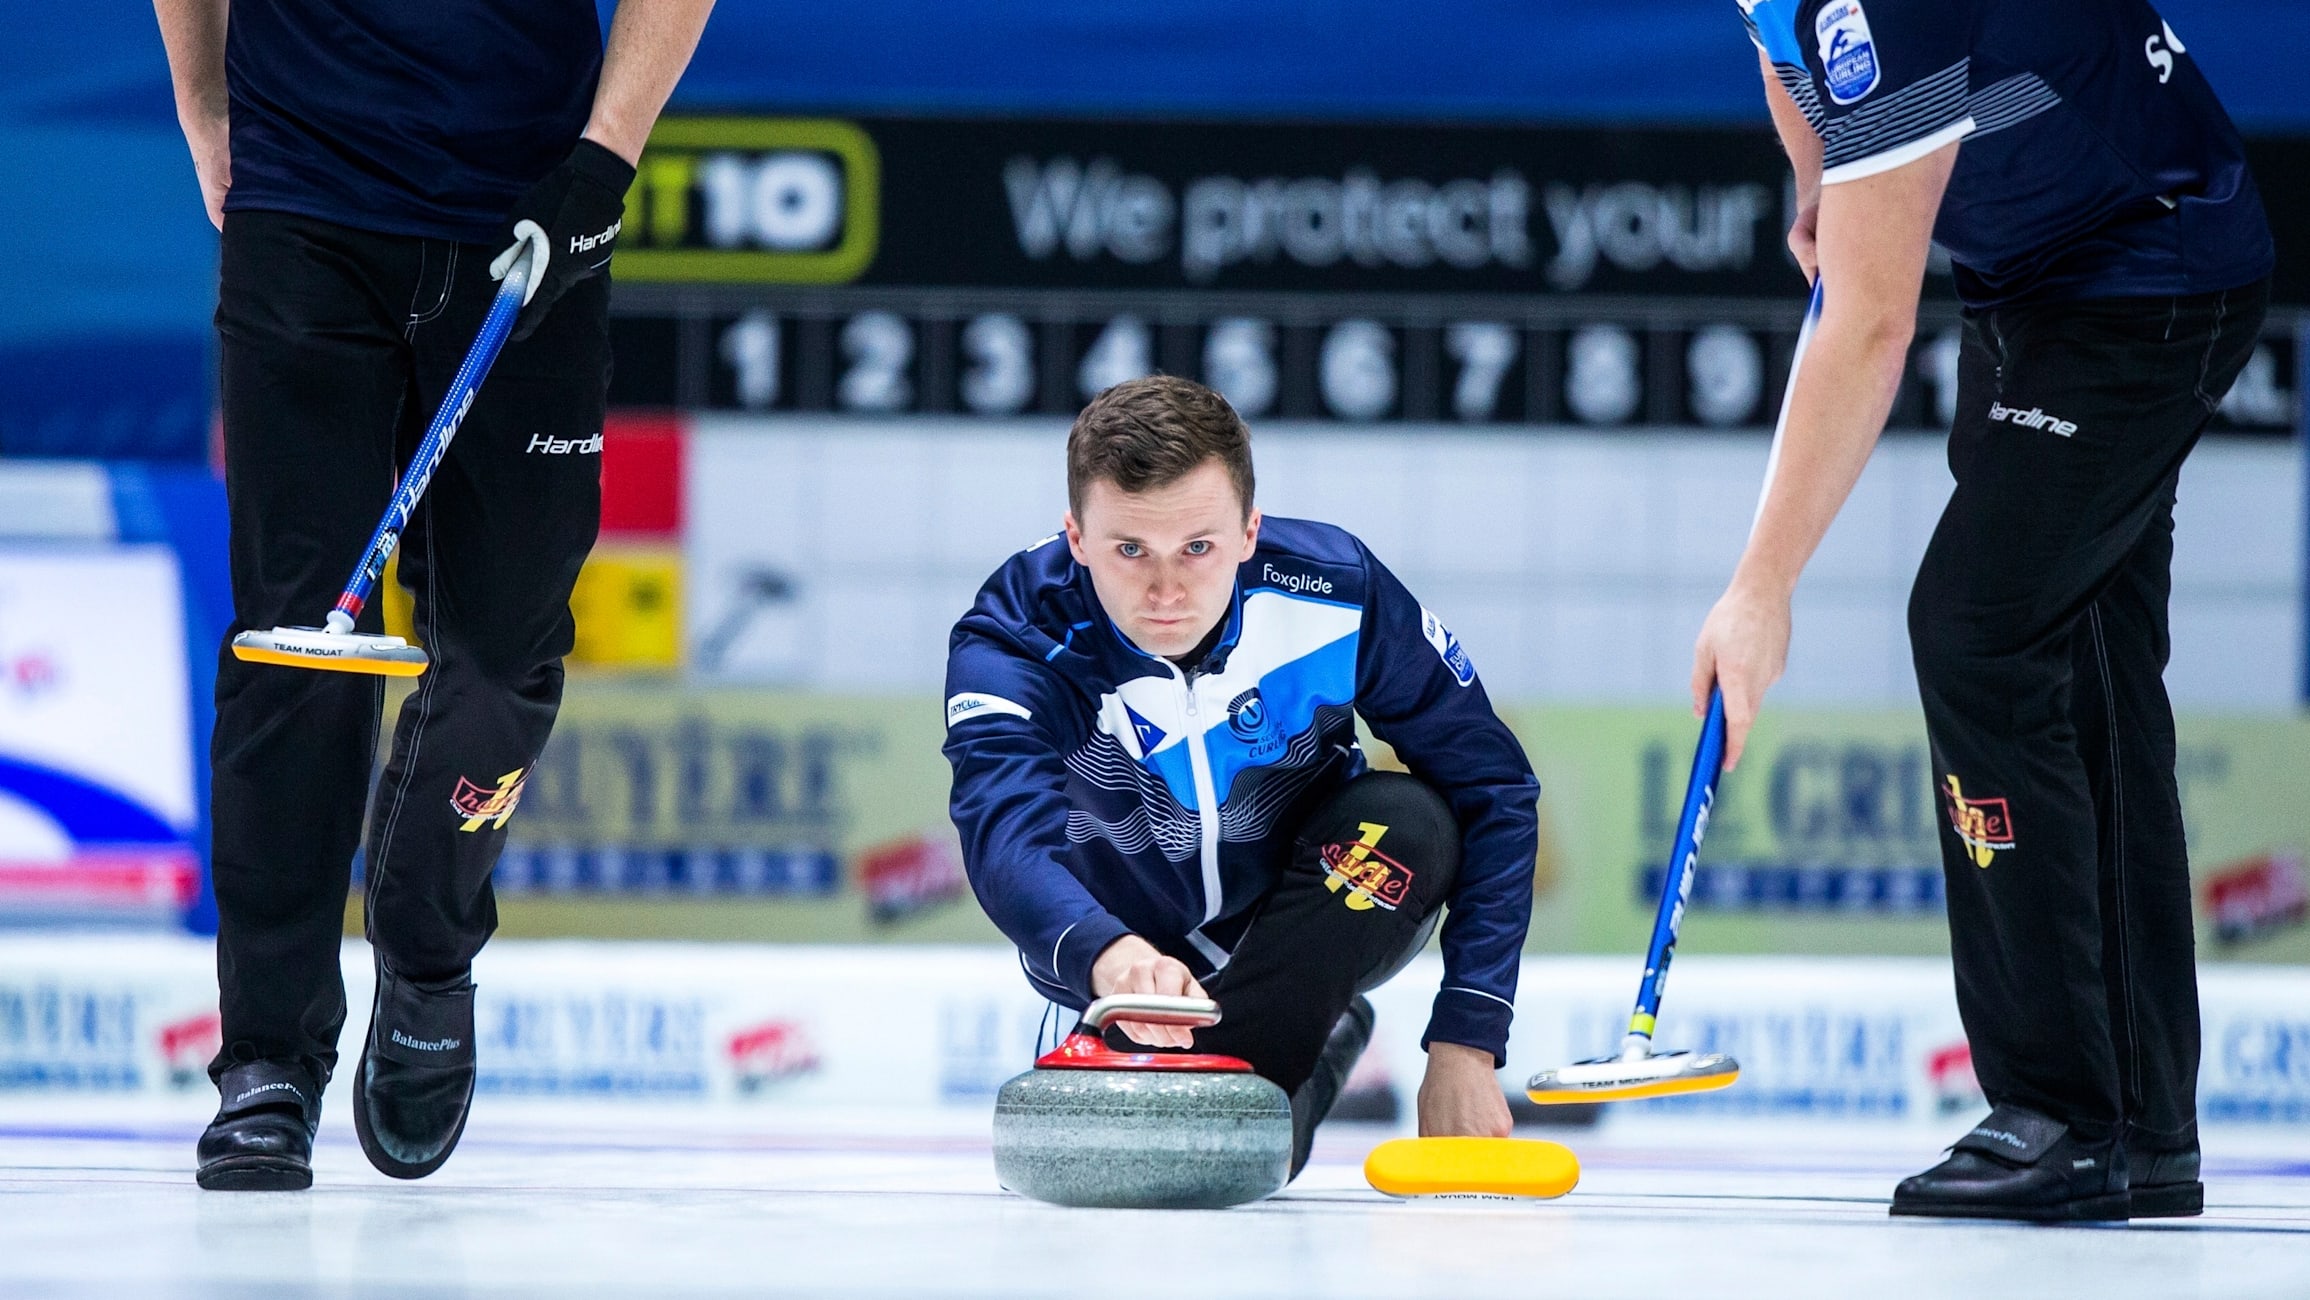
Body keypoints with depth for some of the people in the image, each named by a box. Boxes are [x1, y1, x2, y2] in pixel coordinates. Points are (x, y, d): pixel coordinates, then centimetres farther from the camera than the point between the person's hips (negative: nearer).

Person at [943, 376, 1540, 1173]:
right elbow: (1007, 835, -48)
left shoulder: (1334, 591, -26)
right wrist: (1109, 956, -71)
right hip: (1128, 948, 1)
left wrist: (1466, 1047, -23)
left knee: (1408, 821, -29)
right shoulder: (1014, 646, -30)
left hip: (1317, 928, -1)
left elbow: (1492, 792, -17)